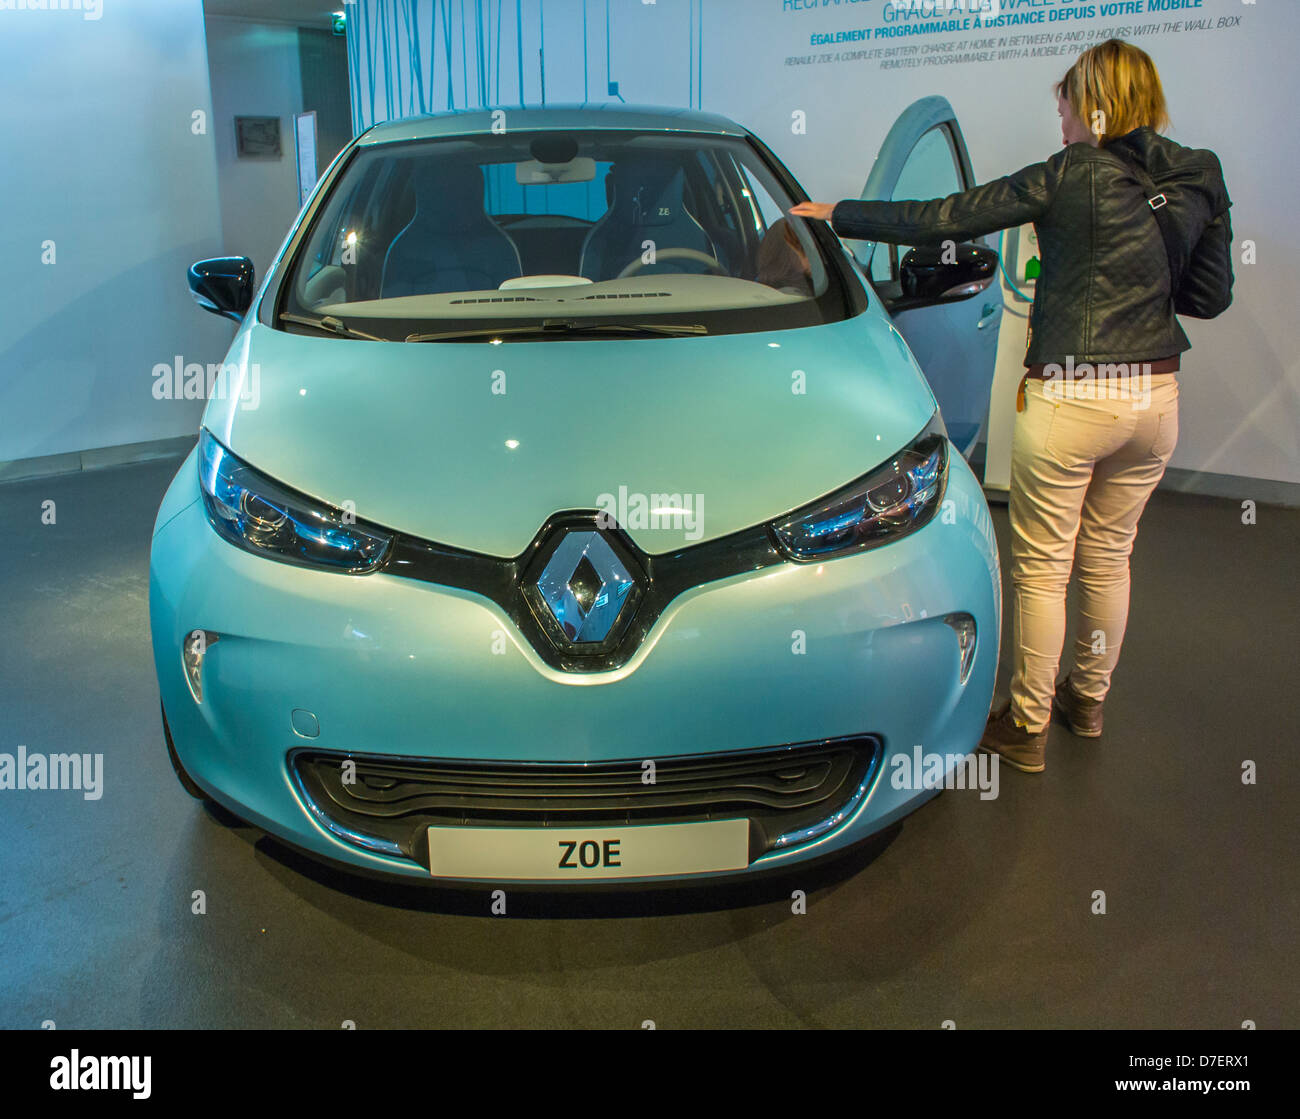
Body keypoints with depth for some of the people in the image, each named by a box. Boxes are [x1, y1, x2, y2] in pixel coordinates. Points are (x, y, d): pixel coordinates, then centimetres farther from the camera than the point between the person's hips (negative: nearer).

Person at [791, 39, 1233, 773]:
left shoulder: (1075, 174, -9)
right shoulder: (1200, 181, 6)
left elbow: (946, 220, -9)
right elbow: (1213, 294, 14)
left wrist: (838, 215, -1)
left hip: (1069, 397, -6)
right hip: (1156, 398, 6)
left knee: (1041, 566, 6)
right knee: (1109, 557, 20)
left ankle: (1028, 727, 17)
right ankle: (1089, 699, 37)